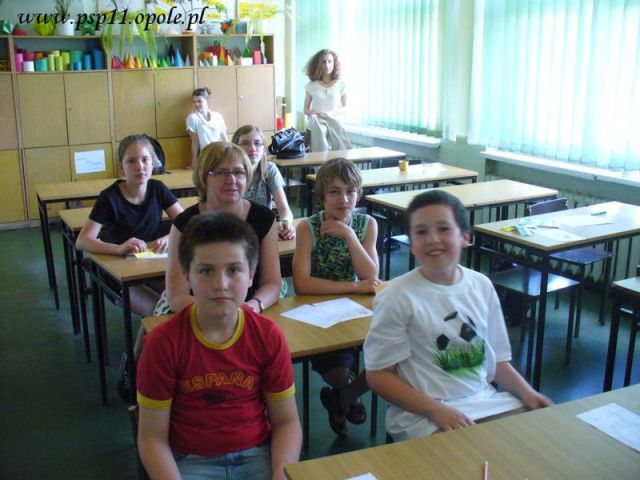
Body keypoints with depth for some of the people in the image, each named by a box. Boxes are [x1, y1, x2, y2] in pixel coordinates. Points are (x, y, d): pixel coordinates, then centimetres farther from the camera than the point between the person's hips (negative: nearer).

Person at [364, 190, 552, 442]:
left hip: (485, 399, 6)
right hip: (423, 414, -6)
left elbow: (496, 359, 14)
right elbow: (379, 375, -9)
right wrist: (436, 410, -19)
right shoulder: (398, 297, -12)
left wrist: (526, 392, -3)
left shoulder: (482, 286, 5)